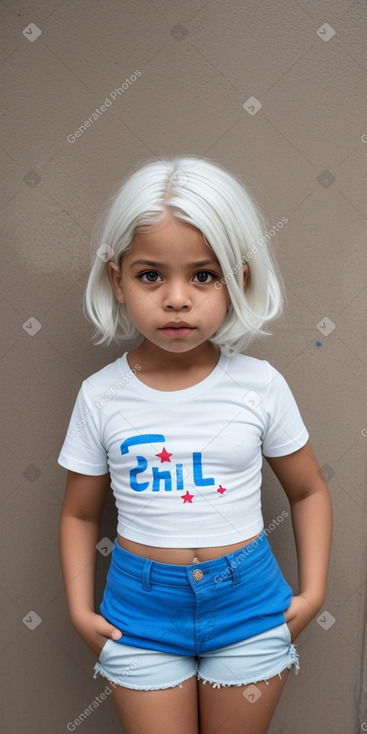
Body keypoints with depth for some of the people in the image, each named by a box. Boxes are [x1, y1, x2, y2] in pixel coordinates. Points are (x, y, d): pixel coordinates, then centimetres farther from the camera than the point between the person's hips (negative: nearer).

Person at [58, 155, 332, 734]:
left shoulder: (259, 385, -11)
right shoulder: (101, 395, -9)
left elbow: (308, 490, 2)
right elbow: (80, 513, 2)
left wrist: (312, 592, -2)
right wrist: (80, 607, -5)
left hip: (247, 600, 1)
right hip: (140, 607, 0)